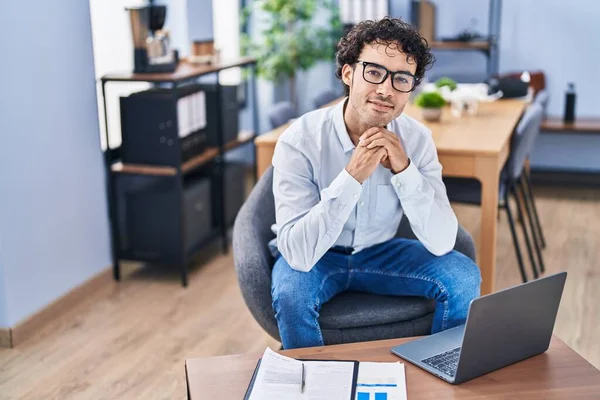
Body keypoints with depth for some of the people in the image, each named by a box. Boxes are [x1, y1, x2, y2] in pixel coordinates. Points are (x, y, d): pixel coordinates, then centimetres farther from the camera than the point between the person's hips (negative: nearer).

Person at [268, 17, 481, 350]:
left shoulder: (417, 139, -13)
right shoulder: (300, 140, -25)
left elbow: (441, 243, -19)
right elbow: (298, 252, -32)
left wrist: (404, 170, -31)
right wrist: (352, 176, -39)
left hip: (381, 252, 4)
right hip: (312, 256, -3)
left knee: (464, 278, -15)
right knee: (291, 295, -34)